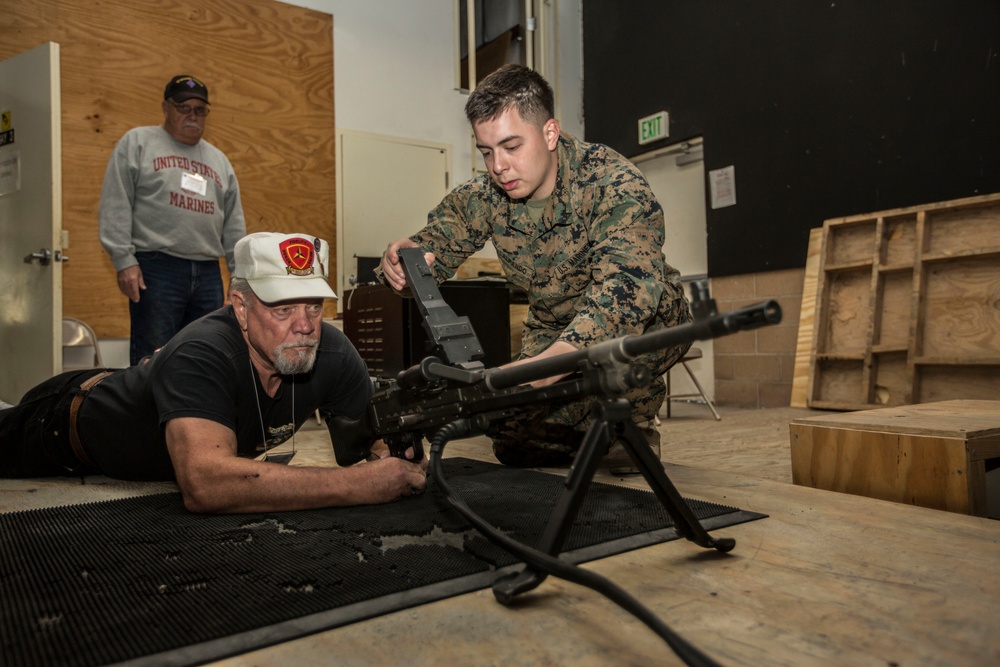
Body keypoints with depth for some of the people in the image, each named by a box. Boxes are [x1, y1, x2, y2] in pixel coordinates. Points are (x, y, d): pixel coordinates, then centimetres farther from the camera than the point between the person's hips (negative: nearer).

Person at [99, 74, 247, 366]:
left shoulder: (219, 159, 21)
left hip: (209, 274, 5)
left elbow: (234, 226, 18)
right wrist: (124, 260, -11)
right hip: (157, 269, -4)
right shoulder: (137, 142, 7)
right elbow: (115, 207, -1)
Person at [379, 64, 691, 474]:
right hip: (553, 336, 4)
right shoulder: (484, 198, -11)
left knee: (632, 308, -38)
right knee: (511, 442, -14)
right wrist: (402, 257, -37)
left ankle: (634, 425, -10)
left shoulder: (613, 186, -29)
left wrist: (552, 360, -61)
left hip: (650, 324, -4)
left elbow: (631, 280, -45)